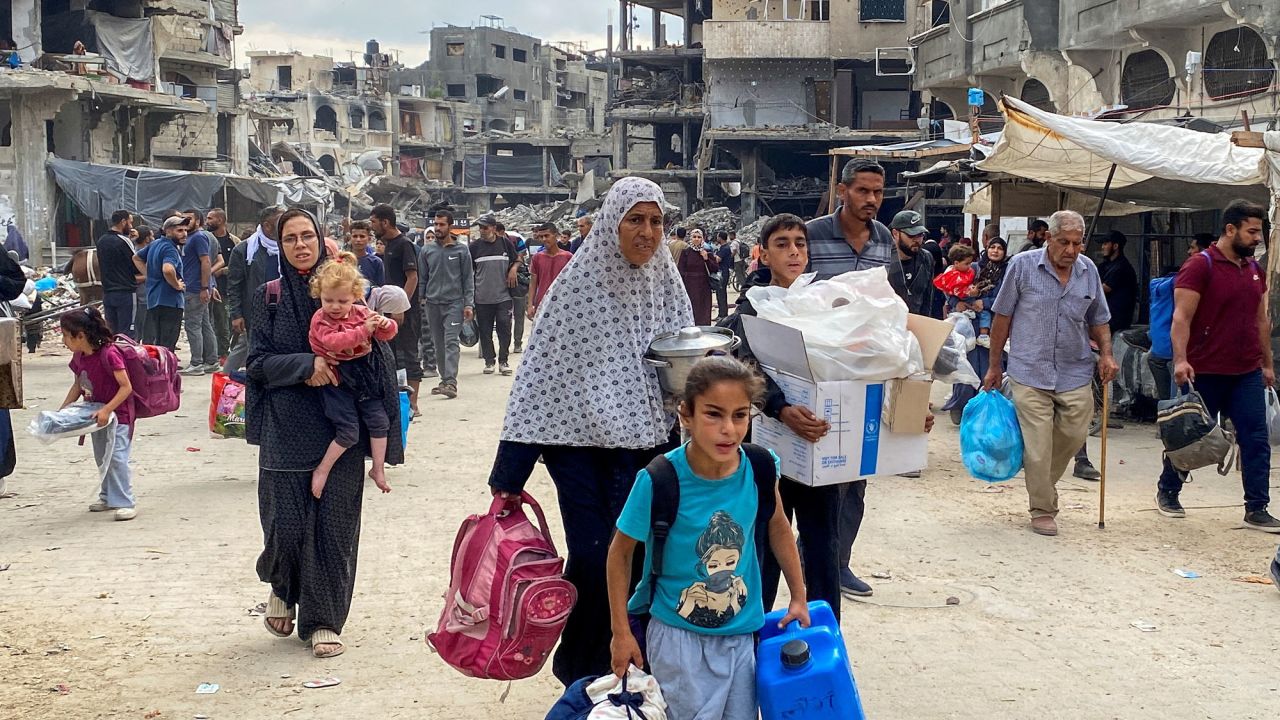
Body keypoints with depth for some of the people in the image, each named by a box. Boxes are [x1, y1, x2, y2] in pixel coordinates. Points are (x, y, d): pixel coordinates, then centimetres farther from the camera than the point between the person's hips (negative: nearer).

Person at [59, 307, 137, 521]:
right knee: (101, 457, 17)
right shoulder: (78, 357, 1)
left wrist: (107, 410, -30)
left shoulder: (108, 354, -25)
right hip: (97, 413, 9)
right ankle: (109, 497, 31)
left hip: (118, 413, -9)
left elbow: (126, 387, -25)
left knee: (116, 456, -15)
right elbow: (78, 385, 16)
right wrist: (63, 409, 7)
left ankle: (125, 503, -11)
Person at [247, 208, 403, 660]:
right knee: (285, 525, -2)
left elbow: (377, 355, 3)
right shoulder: (268, 298, 5)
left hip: (340, 430, 0)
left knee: (334, 524, -1)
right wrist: (307, 365, -17)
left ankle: (324, 621, 13)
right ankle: (283, 588, 31)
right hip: (286, 431, 0)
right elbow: (258, 363, 0)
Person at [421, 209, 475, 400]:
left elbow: (468, 278, 2)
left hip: (454, 302, -4)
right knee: (438, 344, 9)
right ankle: (444, 379, 19)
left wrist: (469, 304, -5)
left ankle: (451, 382, -20)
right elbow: (422, 277, 13)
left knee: (451, 342, -14)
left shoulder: (461, 250, 1)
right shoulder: (427, 250, 9)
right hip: (433, 303, 4)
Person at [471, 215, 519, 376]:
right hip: (482, 297, 0)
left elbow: (516, 260, 17)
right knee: (485, 331, 5)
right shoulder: (474, 247, 2)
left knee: (504, 329, -1)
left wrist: (513, 269, -4)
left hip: (503, 296, 0)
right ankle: (489, 361, 16)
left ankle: (503, 361, 8)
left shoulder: (505, 243, 3)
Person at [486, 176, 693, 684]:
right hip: (582, 441, -3)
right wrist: (508, 475, -9)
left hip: (646, 443, 3)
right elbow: (540, 373, -8)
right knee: (592, 560, -4)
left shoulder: (668, 286, 3)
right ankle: (581, 673, 18)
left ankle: (617, 670, 22)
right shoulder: (578, 285, -8)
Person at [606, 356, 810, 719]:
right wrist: (621, 633, -7)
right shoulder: (658, 481, -22)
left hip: (742, 633, 4)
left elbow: (778, 528, 7)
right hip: (679, 635, -3)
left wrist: (799, 598, 13)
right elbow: (621, 553, -9)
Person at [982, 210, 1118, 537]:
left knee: (1074, 435, 5)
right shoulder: (1023, 265, -6)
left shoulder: (1088, 270, 6)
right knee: (1038, 446, -4)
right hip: (1030, 373, -4)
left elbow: (1098, 320, 17)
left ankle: (1043, 483, 33)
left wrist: (1106, 354, -1)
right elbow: (1002, 318, 1)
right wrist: (994, 367, 4)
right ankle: (1043, 510, 10)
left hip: (1075, 373, 4)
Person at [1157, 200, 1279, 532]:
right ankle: (1168, 492, 27)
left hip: (1247, 374, 6)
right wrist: (1180, 360, -28)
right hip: (1205, 373, -6)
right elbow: (1181, 317, -17)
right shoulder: (1200, 266, -10)